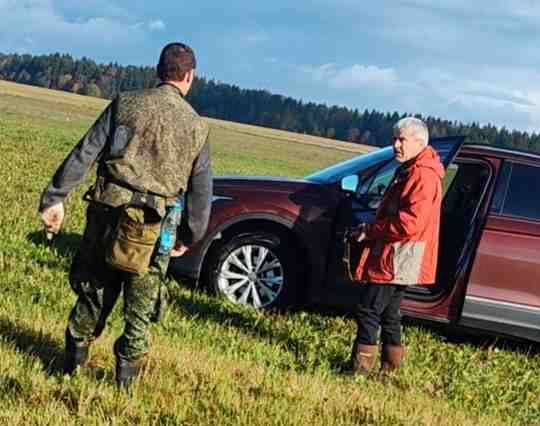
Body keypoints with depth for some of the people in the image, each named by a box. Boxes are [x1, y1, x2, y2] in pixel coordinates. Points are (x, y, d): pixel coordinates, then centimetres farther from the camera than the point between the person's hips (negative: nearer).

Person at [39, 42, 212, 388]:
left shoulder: (127, 104, -1)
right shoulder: (197, 127, 3)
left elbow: (84, 154, -6)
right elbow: (202, 189, 7)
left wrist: (55, 197, -4)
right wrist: (190, 235, 18)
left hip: (109, 214, 1)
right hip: (155, 228, 0)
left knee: (94, 289, 16)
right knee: (141, 306, 12)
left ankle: (73, 362, 26)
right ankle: (126, 377, 15)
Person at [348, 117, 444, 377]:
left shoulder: (424, 175, -17)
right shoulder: (409, 171, 18)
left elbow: (410, 222, -25)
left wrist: (371, 231, -15)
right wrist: (372, 230, 9)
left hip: (397, 259, -11)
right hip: (393, 257, 11)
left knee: (367, 310, -10)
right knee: (388, 314, 16)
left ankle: (359, 369, -7)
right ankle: (391, 369, 23)